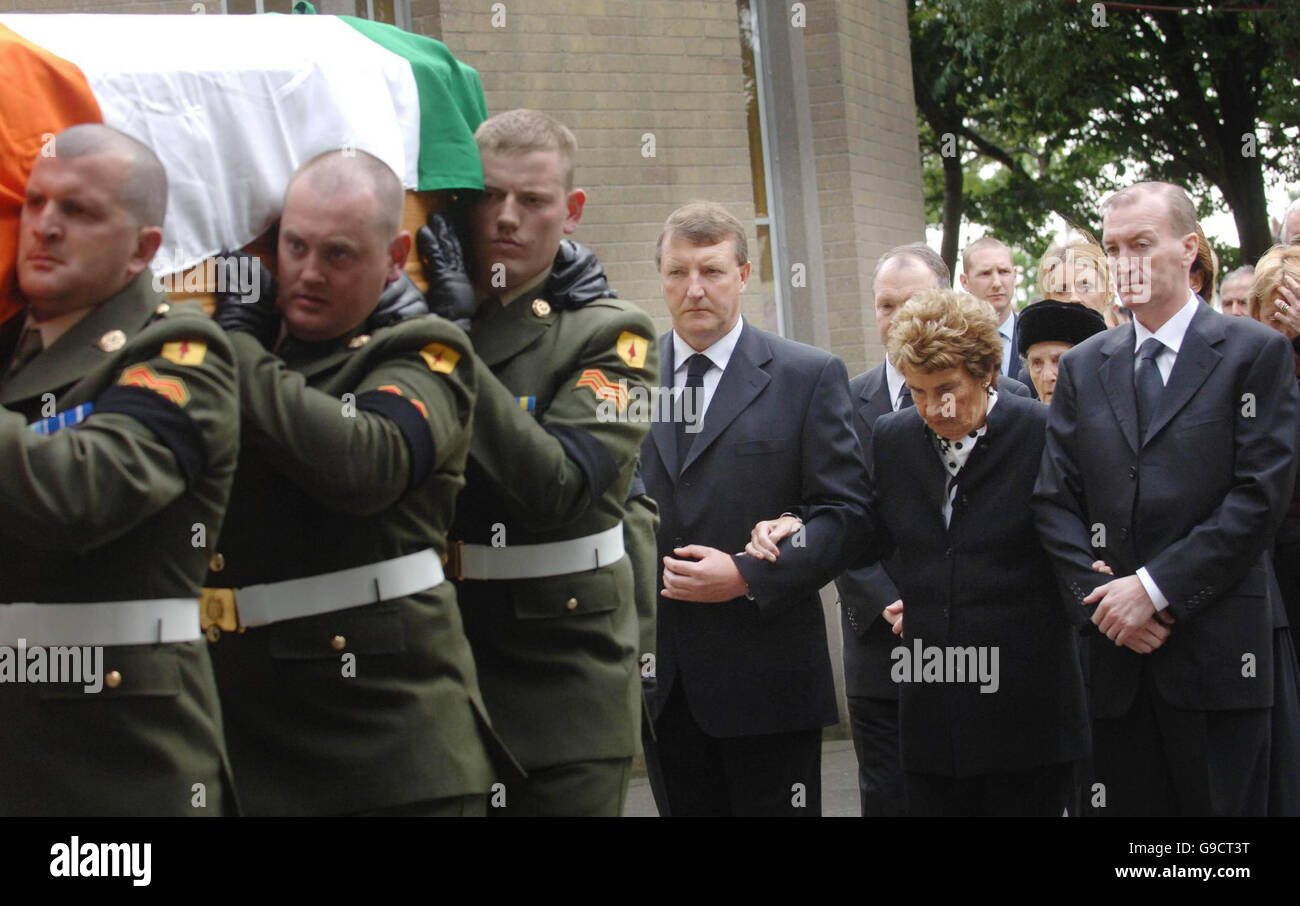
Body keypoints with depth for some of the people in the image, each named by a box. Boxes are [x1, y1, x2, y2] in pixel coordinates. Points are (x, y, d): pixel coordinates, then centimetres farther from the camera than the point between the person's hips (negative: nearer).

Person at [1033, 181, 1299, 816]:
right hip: (1116, 653, 4)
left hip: (1216, 651, -3)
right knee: (1123, 803, 7)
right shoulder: (1082, 366, 14)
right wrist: (1099, 595, -6)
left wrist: (1156, 587, -13)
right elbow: (1054, 499, 9)